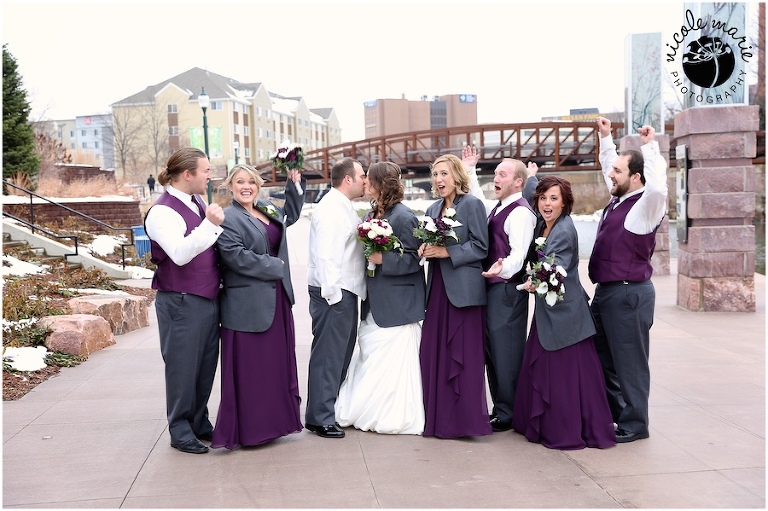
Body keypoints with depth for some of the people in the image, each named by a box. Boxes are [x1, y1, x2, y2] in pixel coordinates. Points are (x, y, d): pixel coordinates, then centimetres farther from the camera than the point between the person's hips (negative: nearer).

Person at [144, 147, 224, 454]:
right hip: (181, 303, -9)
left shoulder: (198, 203, 12)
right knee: (183, 368, 2)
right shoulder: (163, 211, -15)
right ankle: (180, 432, 17)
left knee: (206, 366, 16)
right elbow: (180, 253, -29)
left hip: (208, 299, 9)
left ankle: (200, 423, 31)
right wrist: (210, 224, -33)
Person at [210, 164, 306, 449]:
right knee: (250, 369, 0)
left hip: (276, 299, 8)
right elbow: (235, 256, -22)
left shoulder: (268, 209, 13)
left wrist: (294, 184, 19)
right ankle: (248, 429, 12)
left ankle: (273, 421, 28)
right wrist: (274, 266, -15)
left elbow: (291, 215, 32)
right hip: (247, 304, -8)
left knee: (277, 363, 15)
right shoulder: (228, 218, -12)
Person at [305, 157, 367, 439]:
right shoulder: (330, 209, -16)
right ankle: (320, 418, 5)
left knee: (342, 353, 17)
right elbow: (324, 255, -23)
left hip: (346, 291, 10)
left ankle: (334, 409, 28)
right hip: (333, 292, -10)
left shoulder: (343, 206, 15)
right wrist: (333, 294, -23)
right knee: (327, 355, -4)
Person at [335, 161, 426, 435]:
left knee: (393, 364, 0)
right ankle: (370, 413, 26)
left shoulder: (403, 216, -15)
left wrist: (382, 259, -22)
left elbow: (413, 259, -14)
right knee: (369, 359, 14)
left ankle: (397, 416, 14)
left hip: (397, 306, -9)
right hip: (375, 304, 9)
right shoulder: (373, 213, 9)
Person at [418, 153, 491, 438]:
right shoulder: (433, 209, 17)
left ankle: (465, 419, 6)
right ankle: (438, 419, 16)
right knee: (434, 354, 6)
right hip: (437, 287, 7)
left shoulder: (472, 204, -4)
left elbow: (481, 247, -9)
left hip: (463, 289, -7)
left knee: (463, 355, -3)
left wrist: (448, 252, -16)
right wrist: (425, 250, 0)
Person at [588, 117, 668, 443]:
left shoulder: (645, 206, -15)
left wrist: (650, 147, -30)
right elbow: (609, 166, 27)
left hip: (629, 294, -9)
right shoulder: (617, 198, 10)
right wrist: (606, 137, 24)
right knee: (602, 357, 19)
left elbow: (658, 187, -37)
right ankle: (612, 412, 34)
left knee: (629, 362, 1)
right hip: (605, 291, 9)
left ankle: (634, 424, 14)